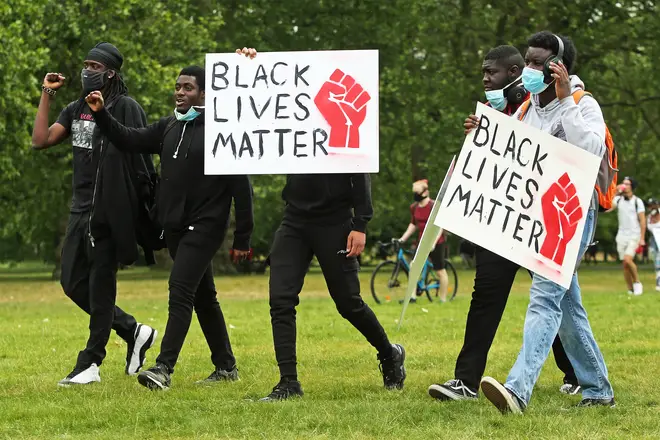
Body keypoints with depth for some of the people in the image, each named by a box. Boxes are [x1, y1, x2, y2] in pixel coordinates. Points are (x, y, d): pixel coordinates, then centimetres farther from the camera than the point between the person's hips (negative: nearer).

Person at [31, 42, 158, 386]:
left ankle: (90, 363, 3)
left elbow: (141, 159, -11)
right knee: (73, 283, 8)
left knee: (100, 286, -2)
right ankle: (133, 332, 22)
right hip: (80, 209, 8)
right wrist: (46, 95, 4)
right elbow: (41, 140, 4)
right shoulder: (76, 109, 13)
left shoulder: (126, 108, -8)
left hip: (110, 212, -8)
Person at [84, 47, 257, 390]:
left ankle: (163, 368, -22)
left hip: (205, 226, -8)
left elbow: (240, 185, -11)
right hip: (175, 227, 8)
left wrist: (242, 238, -12)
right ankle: (225, 366, 24)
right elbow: (130, 140, 12)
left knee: (180, 290, -17)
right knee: (202, 295, 14)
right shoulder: (169, 127, 11)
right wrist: (102, 115, -5)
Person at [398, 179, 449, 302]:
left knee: (440, 271, 2)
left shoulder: (434, 206, -15)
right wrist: (402, 239, 9)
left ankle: (443, 299, 13)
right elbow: (413, 225, 16)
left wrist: (433, 242, -24)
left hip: (436, 242, -6)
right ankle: (412, 296, -7)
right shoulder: (414, 207, 5)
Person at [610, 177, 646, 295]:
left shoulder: (637, 201, -4)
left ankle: (637, 283, -3)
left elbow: (642, 221, -4)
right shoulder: (618, 199, 6)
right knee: (625, 265, 2)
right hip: (622, 236, 4)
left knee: (628, 259, -21)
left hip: (634, 236, -4)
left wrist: (642, 238, -9)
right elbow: (609, 208, -12)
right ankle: (631, 290, 9)